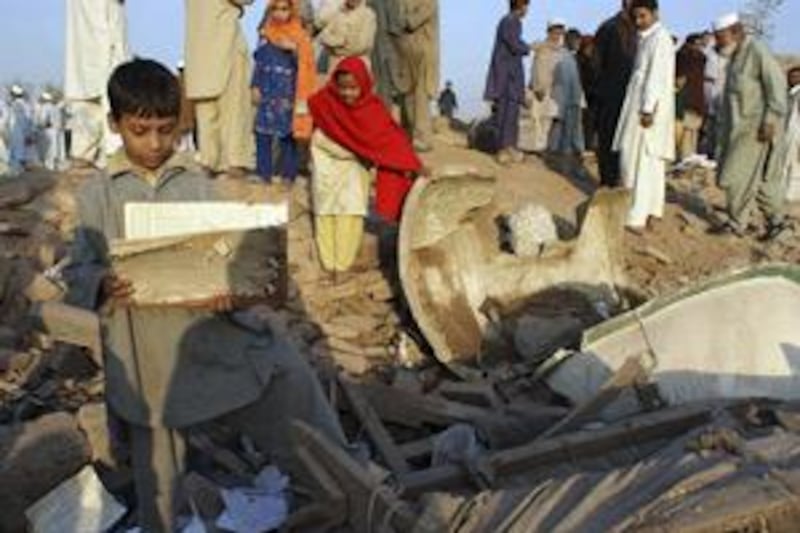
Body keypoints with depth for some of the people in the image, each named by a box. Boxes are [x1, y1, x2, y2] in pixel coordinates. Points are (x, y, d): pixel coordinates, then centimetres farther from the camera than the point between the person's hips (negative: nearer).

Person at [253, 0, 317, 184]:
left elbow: (304, 66, -7)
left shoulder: (300, 36, -2)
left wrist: (294, 49, -23)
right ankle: (264, 172, 11)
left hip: (288, 94, -3)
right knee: (263, 133, 3)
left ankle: (287, 174, 8)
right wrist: (255, 86, 5)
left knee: (287, 134, -1)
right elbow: (259, 62, 12)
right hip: (267, 92, 4)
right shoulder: (266, 35, 9)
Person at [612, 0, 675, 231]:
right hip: (639, 103, 9)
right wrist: (642, 107, 12)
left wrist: (648, 109, -22)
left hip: (649, 105, -9)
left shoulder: (660, 37, -12)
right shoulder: (646, 38, 15)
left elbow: (657, 75, -18)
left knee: (641, 160, -10)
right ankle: (651, 208, 20)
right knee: (651, 160, 13)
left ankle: (637, 216, -10)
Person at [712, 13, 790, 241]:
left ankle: (736, 224, 4)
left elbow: (777, 84, -19)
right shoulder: (737, 55, 13)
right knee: (762, 176, 12)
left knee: (740, 173, -5)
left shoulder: (758, 52, -14)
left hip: (759, 126, -9)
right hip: (741, 125, 9)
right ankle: (777, 220, 19)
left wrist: (770, 121, -24)